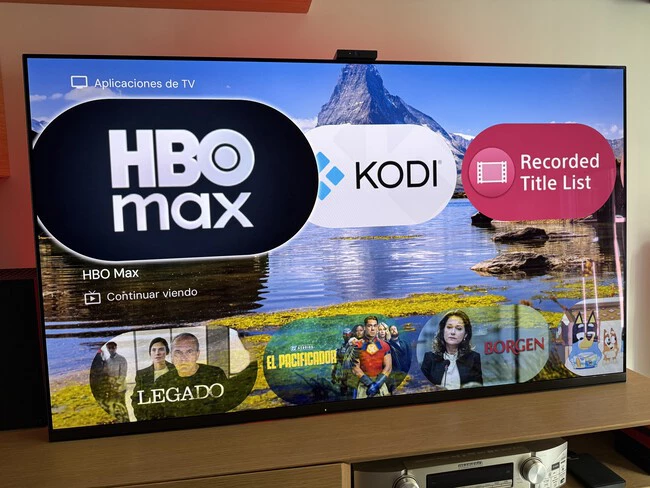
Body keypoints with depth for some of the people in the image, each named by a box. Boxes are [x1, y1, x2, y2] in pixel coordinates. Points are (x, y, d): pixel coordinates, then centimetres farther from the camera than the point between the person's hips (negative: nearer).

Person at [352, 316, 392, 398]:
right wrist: (369, 383, -13)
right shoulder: (357, 346, 0)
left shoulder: (384, 345, 7)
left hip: (380, 382, 2)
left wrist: (377, 384, -10)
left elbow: (388, 367, 2)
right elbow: (355, 368, -5)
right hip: (363, 383, -1)